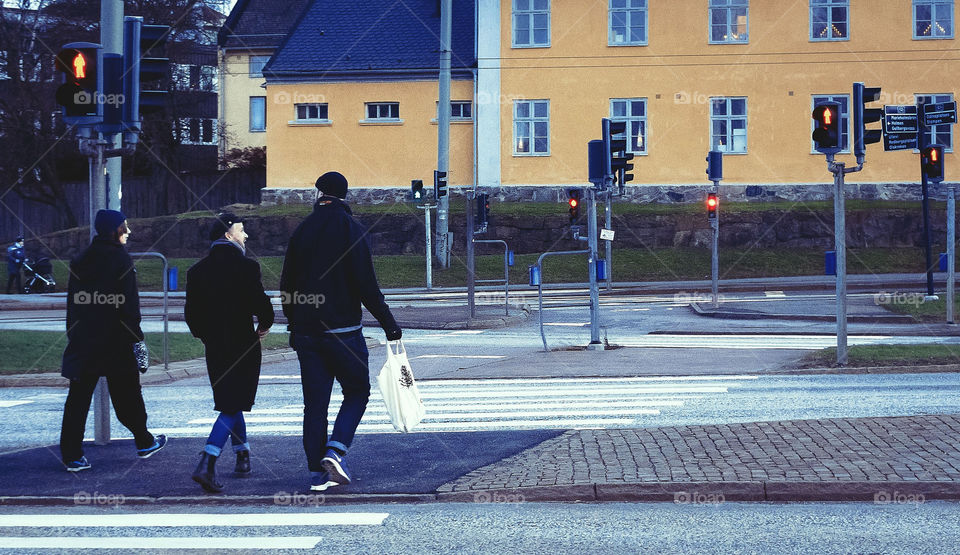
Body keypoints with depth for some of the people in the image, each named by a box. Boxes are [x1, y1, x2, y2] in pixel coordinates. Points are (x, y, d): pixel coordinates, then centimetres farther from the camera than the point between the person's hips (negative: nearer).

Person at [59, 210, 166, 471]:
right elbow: (129, 305, -12)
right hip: (116, 342, -4)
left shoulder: (80, 261, 8)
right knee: (127, 394, 10)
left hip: (83, 340, 4)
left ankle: (72, 455, -2)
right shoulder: (121, 260, -9)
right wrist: (136, 337, -7)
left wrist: (73, 333, 15)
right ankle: (144, 442, 25)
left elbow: (72, 302, 11)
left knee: (78, 398, 3)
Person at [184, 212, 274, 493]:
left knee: (231, 404, 21)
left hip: (215, 350, 5)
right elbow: (261, 304, -16)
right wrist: (265, 325, 4)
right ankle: (206, 465, -17)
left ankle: (243, 456, 30)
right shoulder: (246, 267, -13)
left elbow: (191, 312, 3)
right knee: (232, 407, -4)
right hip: (243, 346, -5)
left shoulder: (197, 271, 2)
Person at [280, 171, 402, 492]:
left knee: (314, 401, 7)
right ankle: (335, 450, -10)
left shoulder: (301, 231, 7)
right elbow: (366, 285, -12)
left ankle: (317, 471, 6)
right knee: (357, 392, 10)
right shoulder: (351, 230, -7)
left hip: (306, 332, 4)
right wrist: (389, 324, -6)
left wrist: (293, 324, 23)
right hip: (343, 330, -4)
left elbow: (287, 284, 12)